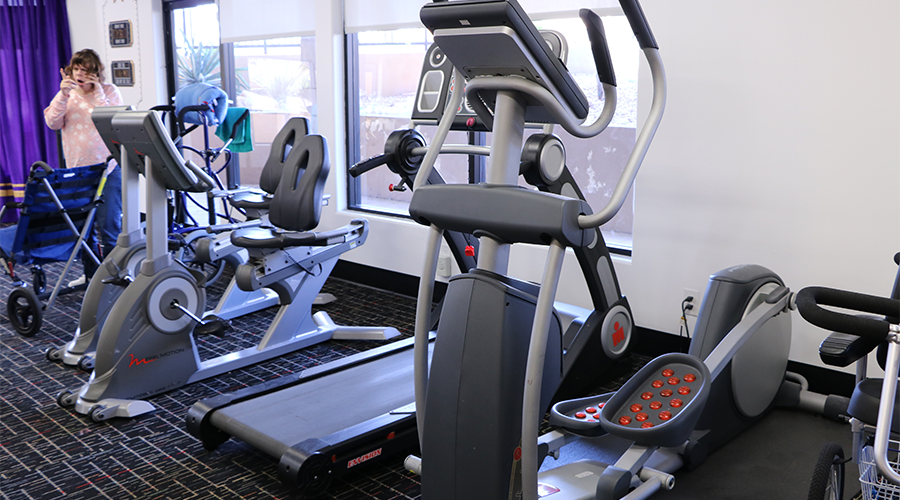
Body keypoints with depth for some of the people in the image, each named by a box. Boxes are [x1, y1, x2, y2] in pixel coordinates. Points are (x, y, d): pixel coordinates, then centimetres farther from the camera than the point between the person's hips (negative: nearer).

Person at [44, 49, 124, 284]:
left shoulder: (109, 90, 1)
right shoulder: (66, 93, 10)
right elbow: (52, 123, -2)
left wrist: (98, 94, -16)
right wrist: (63, 95, -13)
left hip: (107, 169, -4)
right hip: (77, 169, 4)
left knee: (108, 226, -6)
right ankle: (90, 273, 23)